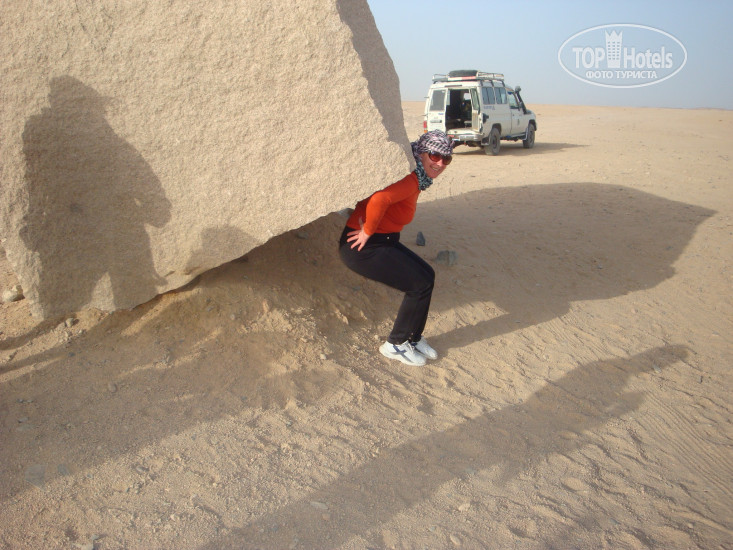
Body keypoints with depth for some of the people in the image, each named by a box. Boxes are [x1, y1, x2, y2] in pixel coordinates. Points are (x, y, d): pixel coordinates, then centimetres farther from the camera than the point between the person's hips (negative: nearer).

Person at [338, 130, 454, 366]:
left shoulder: (416, 180, 10)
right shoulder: (409, 180, -22)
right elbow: (379, 199, -39)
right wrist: (368, 231, -25)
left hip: (384, 241, 10)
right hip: (364, 248, -10)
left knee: (426, 275, 11)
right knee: (421, 284, -6)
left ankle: (413, 338, 25)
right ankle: (395, 344, 11)